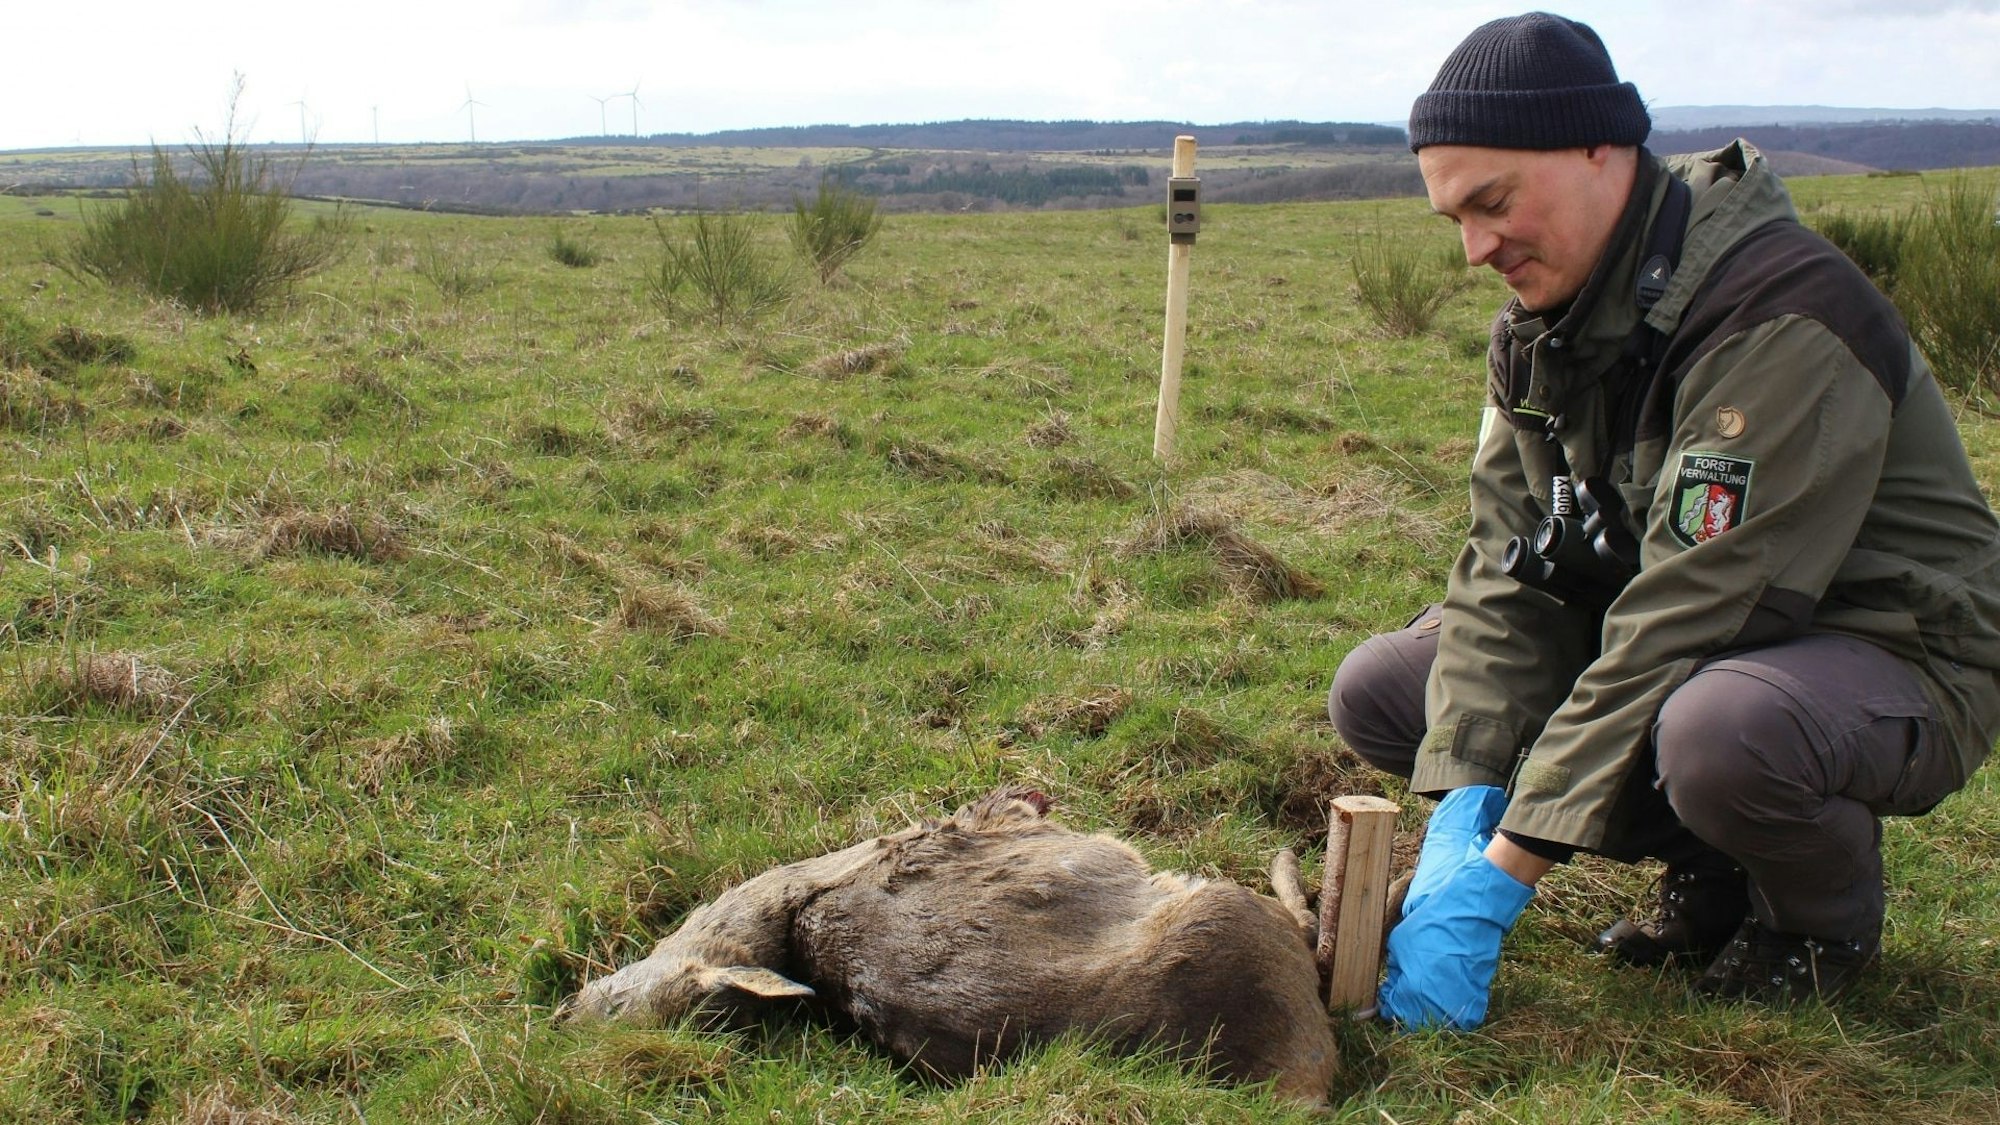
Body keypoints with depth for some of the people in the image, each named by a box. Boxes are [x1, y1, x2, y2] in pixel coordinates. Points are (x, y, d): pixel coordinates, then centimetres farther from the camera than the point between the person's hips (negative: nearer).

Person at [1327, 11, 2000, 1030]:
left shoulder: (1779, 317, -28)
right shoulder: (1542, 318, -2)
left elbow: (1687, 619, -33)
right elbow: (1505, 570, -7)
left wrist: (1501, 875, -32)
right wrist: (1465, 808, -21)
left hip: (1888, 659, -7)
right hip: (1676, 649, 8)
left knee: (1716, 730, -42)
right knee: (1375, 689, -3)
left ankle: (1829, 916, -4)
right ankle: (1709, 869, 6)